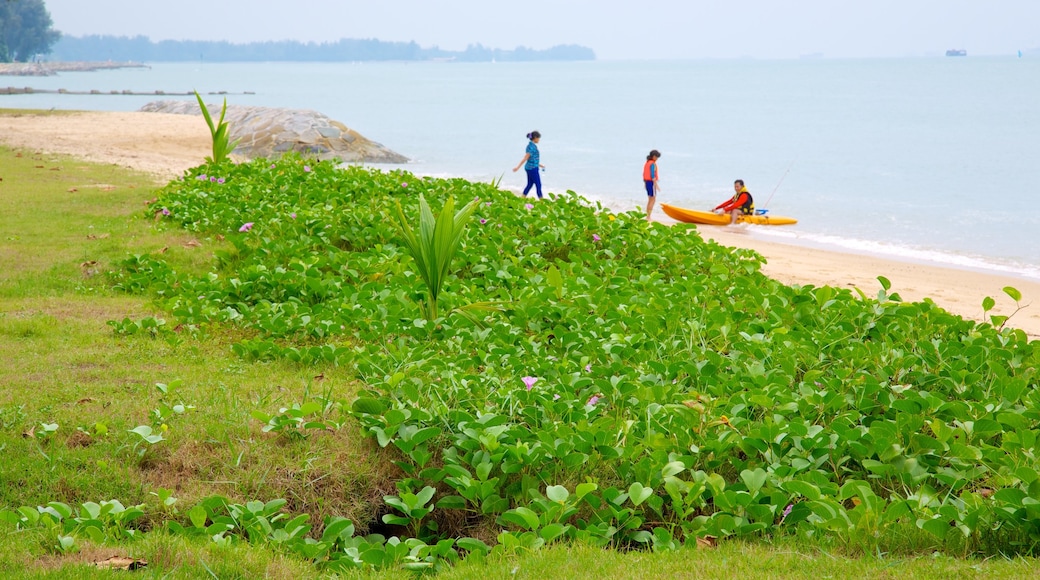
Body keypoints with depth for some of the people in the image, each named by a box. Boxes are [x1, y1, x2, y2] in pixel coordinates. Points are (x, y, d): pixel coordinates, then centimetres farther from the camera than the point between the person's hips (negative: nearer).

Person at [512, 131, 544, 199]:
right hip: (533, 168, -9)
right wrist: (518, 167, -23)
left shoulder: (530, 146, 11)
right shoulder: (533, 147, -19)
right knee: (538, 185, -2)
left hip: (529, 168, 9)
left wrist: (539, 165, 27)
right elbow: (525, 158, -22)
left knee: (529, 185, 13)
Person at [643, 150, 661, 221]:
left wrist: (645, 183, 23)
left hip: (647, 182, 9)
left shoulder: (647, 163, 13)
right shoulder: (652, 164, -15)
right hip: (651, 183, -9)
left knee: (650, 200, 15)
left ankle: (647, 216, 16)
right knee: (653, 200, -6)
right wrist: (656, 185, -21)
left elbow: (644, 174, 16)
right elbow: (652, 175, -21)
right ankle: (648, 217, -9)